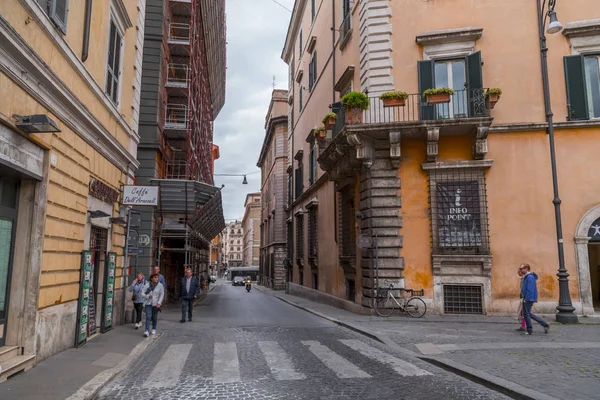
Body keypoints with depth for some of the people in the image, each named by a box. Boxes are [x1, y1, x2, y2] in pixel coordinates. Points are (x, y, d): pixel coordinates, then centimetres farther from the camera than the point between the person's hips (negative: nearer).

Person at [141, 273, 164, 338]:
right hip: (148, 304, 0)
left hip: (155, 304, 0)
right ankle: (146, 331, -13)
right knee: (148, 317, -12)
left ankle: (154, 329, 29)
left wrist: (159, 303, -13)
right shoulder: (147, 285, 0)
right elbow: (142, 293, 1)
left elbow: (162, 295, -4)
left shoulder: (160, 285, -3)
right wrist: (147, 296, -18)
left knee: (154, 318, 8)